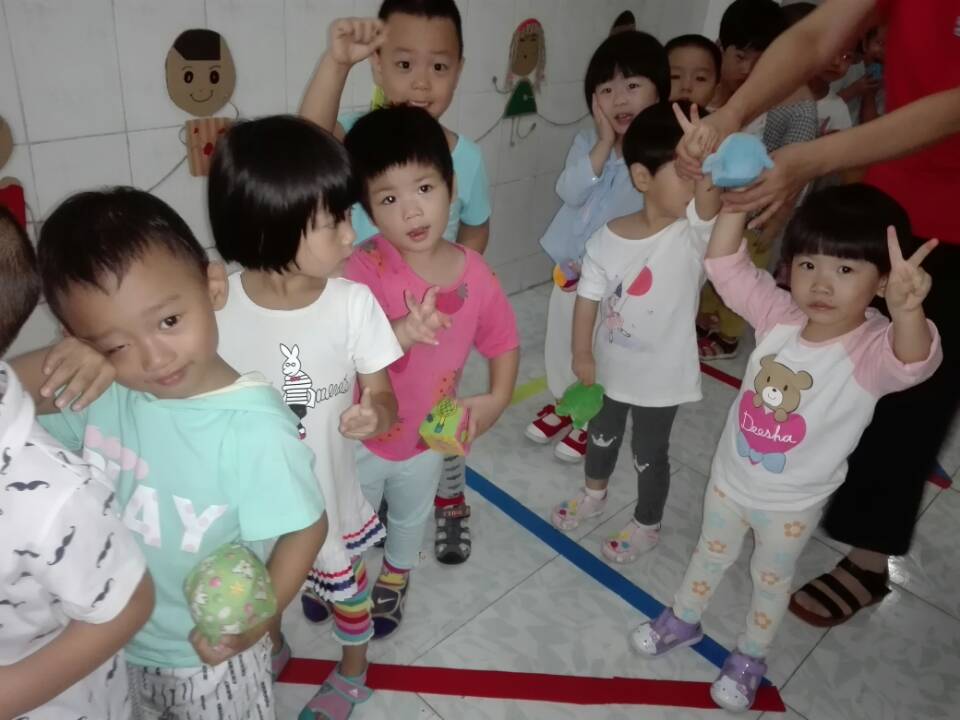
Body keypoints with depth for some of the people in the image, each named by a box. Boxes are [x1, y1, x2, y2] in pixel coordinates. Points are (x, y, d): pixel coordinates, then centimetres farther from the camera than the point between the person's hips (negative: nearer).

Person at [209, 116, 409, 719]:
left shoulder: (353, 302, -22)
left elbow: (383, 397, -14)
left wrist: (376, 415, -36)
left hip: (329, 493, 0)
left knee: (345, 585, 25)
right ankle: (272, 651, 64)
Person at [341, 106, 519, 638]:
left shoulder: (474, 274, -17)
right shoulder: (364, 269, -28)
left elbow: (502, 340, -3)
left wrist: (497, 398, -18)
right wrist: (406, 330, -53)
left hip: (427, 437, 3)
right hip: (361, 435, -3)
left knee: (410, 519, 31)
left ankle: (394, 580, 63)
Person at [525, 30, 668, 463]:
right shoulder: (586, 142, -5)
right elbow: (570, 193, -18)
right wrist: (604, 144, -23)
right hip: (569, 266, 5)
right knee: (561, 342, 21)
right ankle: (563, 402, 45)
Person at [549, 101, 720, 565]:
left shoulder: (694, 231, -20)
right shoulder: (610, 236, -15)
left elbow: (709, 201, -43)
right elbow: (589, 297, -6)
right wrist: (582, 355, -2)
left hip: (661, 375, -3)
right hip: (609, 365, 3)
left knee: (649, 453, 17)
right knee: (602, 435, 27)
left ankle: (647, 526, 42)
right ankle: (593, 495, 56)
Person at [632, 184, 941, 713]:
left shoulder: (872, 348, -28)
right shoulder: (780, 315, -16)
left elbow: (912, 363, -51)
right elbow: (724, 264, -16)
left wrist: (907, 310, -72)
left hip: (793, 503, -3)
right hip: (729, 477, 3)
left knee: (772, 579, 23)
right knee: (711, 554, 27)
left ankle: (749, 659, 50)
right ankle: (683, 621, 54)